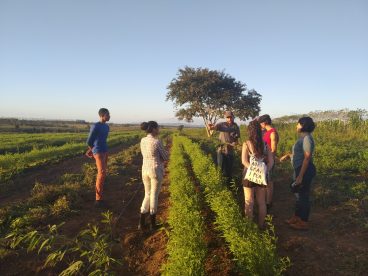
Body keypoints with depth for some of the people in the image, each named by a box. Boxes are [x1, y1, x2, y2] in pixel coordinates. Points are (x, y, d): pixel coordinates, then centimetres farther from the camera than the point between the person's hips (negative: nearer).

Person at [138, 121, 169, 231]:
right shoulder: (157, 142, -16)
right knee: (154, 196, 8)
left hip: (145, 170, 5)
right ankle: (152, 223, 19)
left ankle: (142, 222, 12)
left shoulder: (142, 141, 3)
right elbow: (166, 157, -7)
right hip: (156, 171, -5)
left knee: (147, 195, 18)